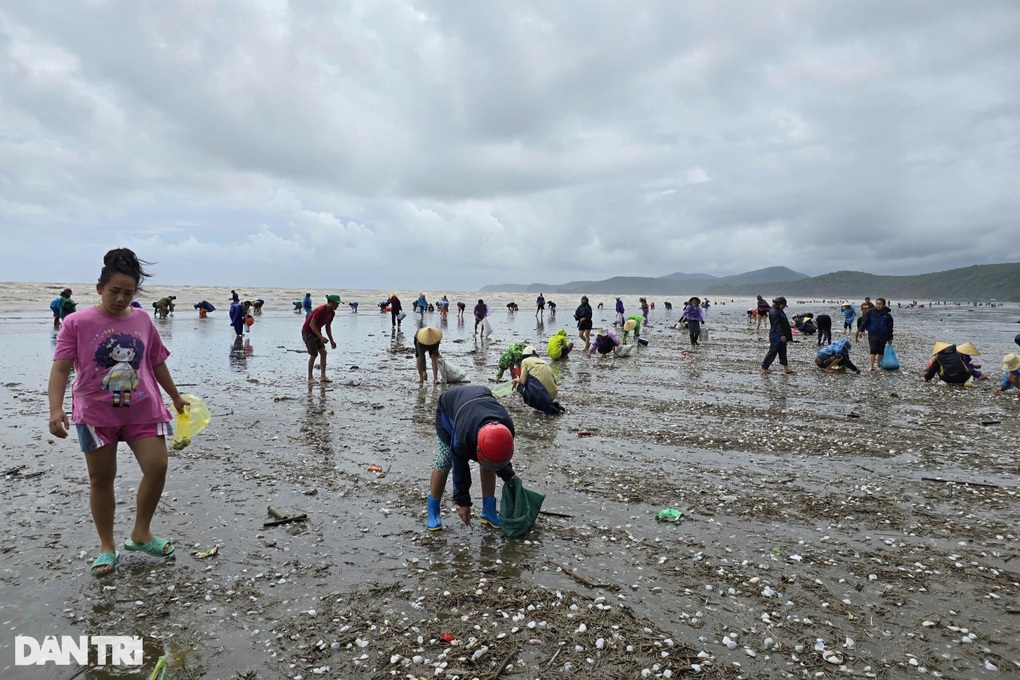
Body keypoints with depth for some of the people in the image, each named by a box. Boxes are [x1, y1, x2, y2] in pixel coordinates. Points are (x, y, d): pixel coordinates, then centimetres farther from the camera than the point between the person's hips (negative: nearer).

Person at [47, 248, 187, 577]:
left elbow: (157, 362, 14)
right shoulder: (77, 323, -6)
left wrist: (176, 397, 20)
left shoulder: (142, 320, 3)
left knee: (157, 467, -5)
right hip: (96, 414, -2)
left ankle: (141, 534, 16)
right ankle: (107, 547, 23)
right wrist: (56, 409, -24)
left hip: (143, 410, 2)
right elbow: (60, 368, -11)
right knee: (101, 478, 7)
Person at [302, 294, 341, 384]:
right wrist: (321, 337, -30)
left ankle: (323, 376, 0)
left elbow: (328, 326, 10)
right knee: (313, 355, -9)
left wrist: (331, 341, 8)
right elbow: (311, 324, -26)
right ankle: (310, 378, 3)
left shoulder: (332, 313, -1)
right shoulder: (320, 310, -26)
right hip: (307, 332, -8)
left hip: (317, 332, 8)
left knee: (323, 352, -3)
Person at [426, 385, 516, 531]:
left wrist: (509, 476, -11)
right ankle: (432, 512, 3)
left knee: (488, 462, -5)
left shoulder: (507, 427, -33)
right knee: (444, 460, -13)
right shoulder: (464, 435, -44)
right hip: (449, 406, -4)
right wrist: (463, 502, -16)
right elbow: (460, 467, -26)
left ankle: (489, 511, 6)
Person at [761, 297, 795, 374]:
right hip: (776, 337, -10)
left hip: (781, 336, 10)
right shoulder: (774, 312, -15)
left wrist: (787, 336, 25)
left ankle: (786, 368, 14)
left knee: (783, 353, 11)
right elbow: (777, 325, -23)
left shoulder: (780, 311, 17)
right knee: (772, 352, -5)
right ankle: (764, 367, 2)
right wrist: (782, 335, -28)